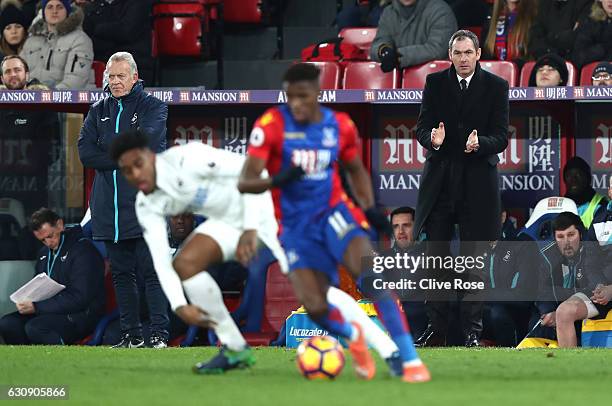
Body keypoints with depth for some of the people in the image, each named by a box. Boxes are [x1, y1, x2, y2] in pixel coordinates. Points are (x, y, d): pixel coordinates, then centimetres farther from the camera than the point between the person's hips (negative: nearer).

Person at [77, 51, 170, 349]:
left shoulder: (152, 107, 3)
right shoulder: (99, 111, 16)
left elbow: (147, 144, -15)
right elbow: (85, 153, 2)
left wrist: (107, 152, -4)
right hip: (109, 209, 5)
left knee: (151, 273, -9)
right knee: (121, 274, 8)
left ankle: (159, 334, -9)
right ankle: (131, 335, 13)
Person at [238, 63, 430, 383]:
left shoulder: (341, 126, 0)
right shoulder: (271, 126, -10)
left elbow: (355, 170, 20)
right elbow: (245, 182, -15)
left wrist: (369, 208, 4)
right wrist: (276, 180, -35)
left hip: (332, 212, 1)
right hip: (296, 227, -1)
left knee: (369, 274, -26)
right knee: (314, 308, -14)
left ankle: (408, 359, -23)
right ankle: (353, 336, 23)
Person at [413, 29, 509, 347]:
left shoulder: (496, 87, 0)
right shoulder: (435, 83, 5)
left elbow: (501, 137, -4)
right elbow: (422, 127, 2)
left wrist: (480, 143, -25)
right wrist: (433, 139, -21)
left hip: (477, 181, -2)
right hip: (439, 180, 2)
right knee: (435, 258, 4)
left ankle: (472, 330, 6)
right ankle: (436, 328, 11)